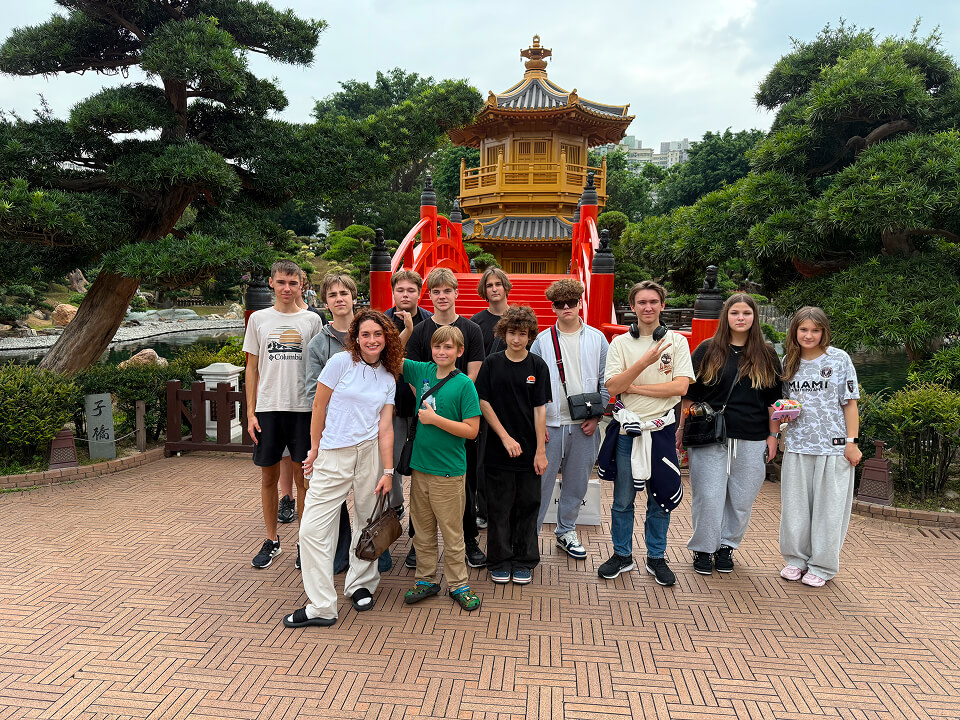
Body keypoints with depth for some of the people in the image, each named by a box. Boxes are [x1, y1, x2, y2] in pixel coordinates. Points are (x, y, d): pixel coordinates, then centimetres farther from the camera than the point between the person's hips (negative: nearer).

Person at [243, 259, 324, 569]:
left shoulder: (312, 320, 5)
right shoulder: (259, 319, 7)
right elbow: (252, 369, 8)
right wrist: (250, 412, 2)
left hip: (303, 408, -1)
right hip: (268, 408, 1)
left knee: (303, 477, 4)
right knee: (269, 477, 8)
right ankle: (272, 541, 24)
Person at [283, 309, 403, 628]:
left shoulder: (388, 378, 7)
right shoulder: (341, 362, -3)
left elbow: (385, 427, 3)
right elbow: (319, 406, 1)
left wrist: (388, 471, -2)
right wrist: (315, 448, 4)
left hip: (370, 454, 3)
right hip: (333, 457, -2)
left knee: (368, 522, 10)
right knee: (313, 529, -4)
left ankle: (360, 584, 32)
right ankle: (321, 607, 5)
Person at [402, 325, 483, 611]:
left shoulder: (464, 384, -10)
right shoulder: (423, 371, 4)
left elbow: (471, 430, -12)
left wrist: (434, 419, -16)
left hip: (448, 471, -5)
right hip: (419, 466, 5)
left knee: (452, 533, 8)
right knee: (422, 531, 15)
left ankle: (458, 584, 23)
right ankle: (426, 580, 30)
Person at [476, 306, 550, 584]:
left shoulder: (538, 366, -2)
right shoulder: (492, 363, -1)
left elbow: (540, 409, -3)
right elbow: (483, 402, -2)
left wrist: (541, 451, -6)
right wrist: (505, 437, -9)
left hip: (529, 451, 0)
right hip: (498, 451, 0)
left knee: (527, 506, 9)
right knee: (499, 508, 8)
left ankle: (524, 562, 24)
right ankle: (500, 561, 23)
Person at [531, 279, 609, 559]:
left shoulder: (597, 339, 5)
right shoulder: (542, 340, 1)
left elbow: (606, 381, 7)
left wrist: (596, 415, -2)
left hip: (584, 425, 2)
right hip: (550, 423, -2)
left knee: (577, 483, 12)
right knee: (541, 481, 0)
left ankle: (566, 532, 30)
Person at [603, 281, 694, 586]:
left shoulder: (676, 341, 2)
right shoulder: (620, 343, 2)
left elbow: (681, 386, -10)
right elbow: (612, 386, -11)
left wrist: (634, 388, -10)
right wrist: (645, 361, -22)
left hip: (662, 428, 0)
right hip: (628, 429, 0)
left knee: (660, 498, 10)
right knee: (623, 498, 8)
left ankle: (656, 557, 26)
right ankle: (622, 555, 25)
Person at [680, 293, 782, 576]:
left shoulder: (766, 354, 8)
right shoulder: (707, 350, 4)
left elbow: (774, 399, 11)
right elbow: (690, 393, 7)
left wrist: (773, 435, 7)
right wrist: (682, 427, 4)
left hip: (751, 441, 2)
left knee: (741, 499, 8)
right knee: (708, 496, -1)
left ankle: (727, 546, 26)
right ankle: (703, 549, 15)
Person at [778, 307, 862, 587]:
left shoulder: (839, 359, -2)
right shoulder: (788, 362, 8)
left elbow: (850, 403, -2)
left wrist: (852, 442, -7)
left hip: (833, 446, -3)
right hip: (797, 445, 3)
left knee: (828, 506, 4)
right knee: (795, 504, 9)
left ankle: (821, 566, 17)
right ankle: (796, 559, 25)